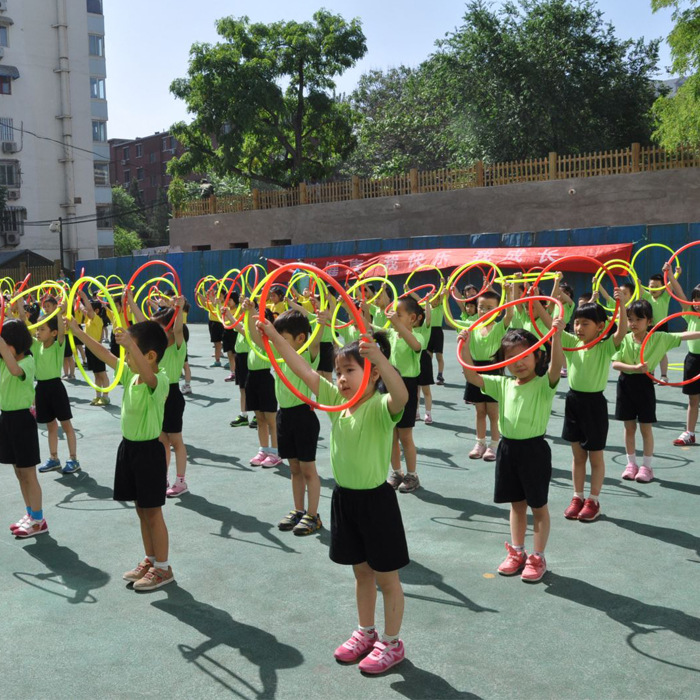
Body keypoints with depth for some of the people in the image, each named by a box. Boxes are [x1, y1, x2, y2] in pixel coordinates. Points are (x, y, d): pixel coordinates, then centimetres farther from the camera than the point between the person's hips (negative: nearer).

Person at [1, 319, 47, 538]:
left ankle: (38, 520, 9)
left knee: (28, 473, 0)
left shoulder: (27, 361, -17)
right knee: (19, 472, 15)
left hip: (22, 418, -8)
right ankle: (30, 514, 26)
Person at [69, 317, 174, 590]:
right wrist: (78, 331, 9)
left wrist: (131, 346, -61)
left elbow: (149, 376, -46)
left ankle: (163, 568, 15)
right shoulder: (130, 374, 3)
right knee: (141, 509, 17)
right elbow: (105, 355, 10)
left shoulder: (160, 380, -22)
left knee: (153, 511, 2)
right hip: (129, 446, 8)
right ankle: (150, 560, 30)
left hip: (149, 450, -8)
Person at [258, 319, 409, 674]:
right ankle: (366, 634, 39)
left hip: (375, 499, -7)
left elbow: (401, 395, -43)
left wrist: (379, 357, -57)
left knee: (386, 577, 9)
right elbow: (304, 370, -1)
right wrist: (275, 338, -7)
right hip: (345, 497, 7)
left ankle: (392, 643, 25)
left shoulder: (381, 407, -19)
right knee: (361, 571, 22)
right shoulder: (337, 401, 0)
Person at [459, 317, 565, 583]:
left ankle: (538, 558, 20)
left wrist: (557, 336, -43)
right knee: (517, 504, 17)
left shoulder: (544, 384, -10)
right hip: (508, 448, 5)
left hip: (534, 449, -5)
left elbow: (556, 366, -29)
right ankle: (517, 552, 30)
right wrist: (464, 347, -8)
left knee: (538, 506, 8)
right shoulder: (503, 384, 5)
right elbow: (472, 376, 3)